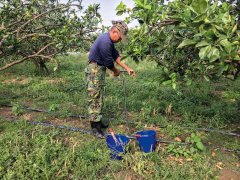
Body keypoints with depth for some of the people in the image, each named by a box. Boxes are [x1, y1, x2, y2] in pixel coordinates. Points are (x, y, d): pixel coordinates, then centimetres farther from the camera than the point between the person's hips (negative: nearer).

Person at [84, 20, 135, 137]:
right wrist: (116, 71, 0)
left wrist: (127, 68, 6)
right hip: (94, 71, -10)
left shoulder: (109, 40, 9)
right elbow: (108, 62, -19)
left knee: (99, 98, 15)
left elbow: (116, 55, 11)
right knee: (94, 99, -4)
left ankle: (98, 121, 27)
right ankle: (95, 127, 4)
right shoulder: (105, 42, -23)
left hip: (100, 70, 10)